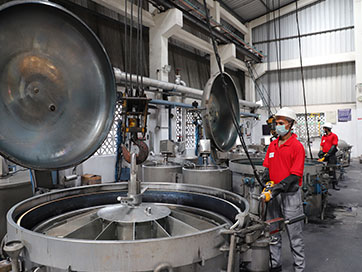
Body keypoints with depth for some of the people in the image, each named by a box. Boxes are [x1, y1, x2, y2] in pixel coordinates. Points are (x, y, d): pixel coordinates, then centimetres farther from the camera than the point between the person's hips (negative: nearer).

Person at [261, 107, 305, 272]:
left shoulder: (297, 146, -9)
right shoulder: (272, 145, 10)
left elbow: (295, 175, -15)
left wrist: (278, 187, -23)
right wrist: (266, 185, -4)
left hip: (290, 195, -6)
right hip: (274, 195, 6)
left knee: (294, 234, 5)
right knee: (272, 232, 15)